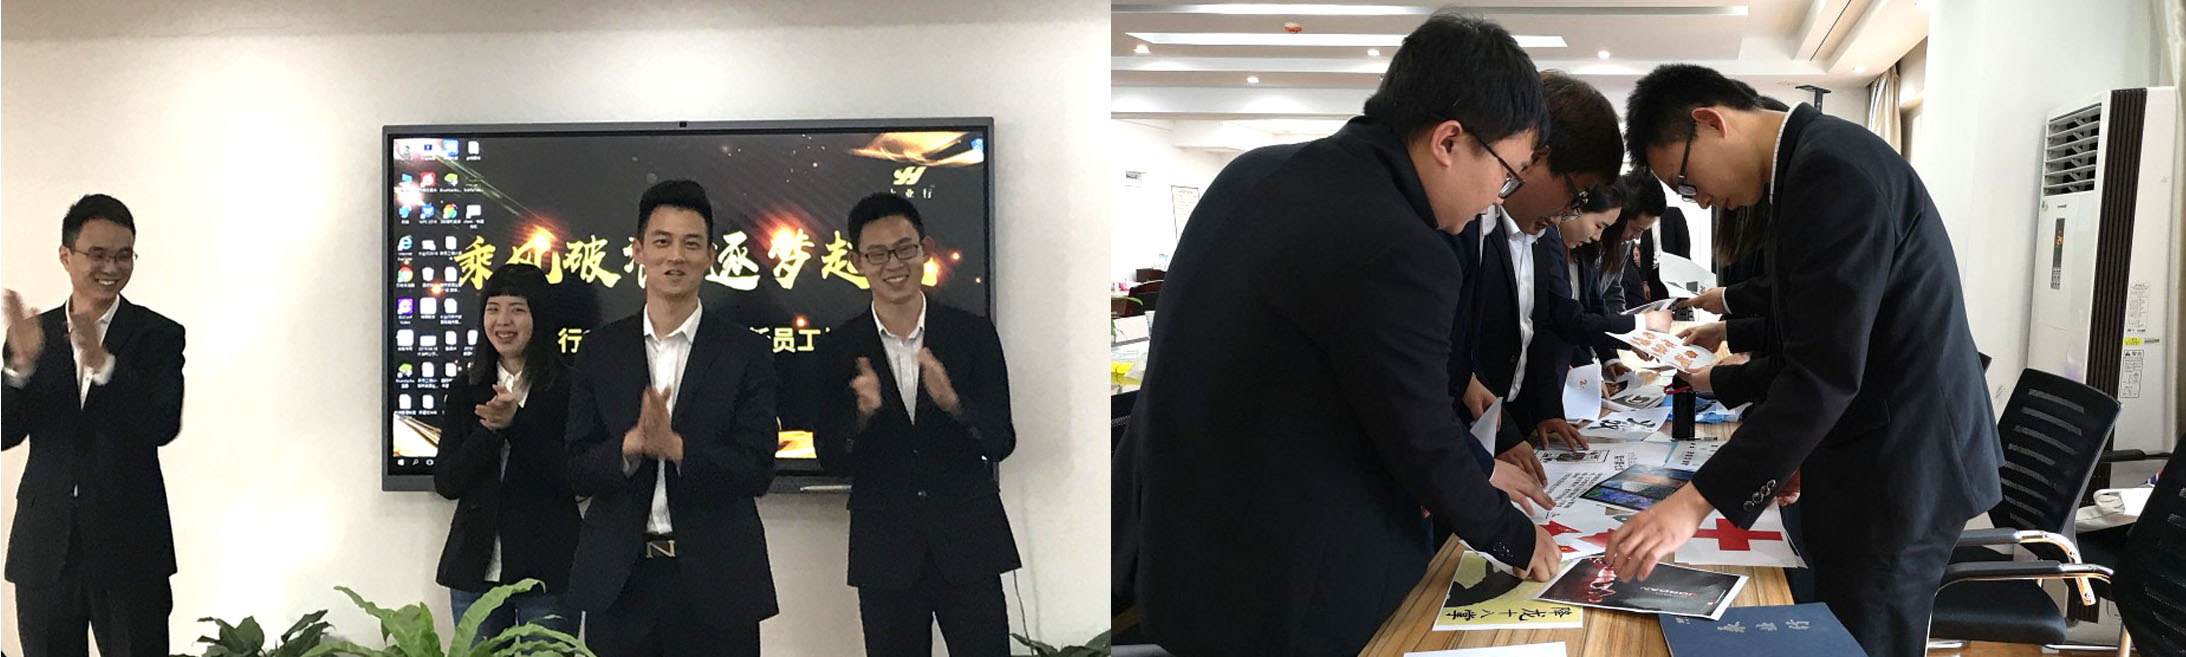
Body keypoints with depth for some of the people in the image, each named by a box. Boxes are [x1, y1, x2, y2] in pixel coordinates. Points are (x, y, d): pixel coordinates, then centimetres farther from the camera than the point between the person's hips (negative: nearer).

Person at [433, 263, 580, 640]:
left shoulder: (566, 387, -4)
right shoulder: (467, 388, 9)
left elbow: (576, 479, -13)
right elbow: (445, 482, 1)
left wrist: (516, 422, -19)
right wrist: (490, 430, -14)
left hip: (547, 573, -4)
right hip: (475, 569, 4)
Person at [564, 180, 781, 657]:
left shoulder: (746, 353, 0)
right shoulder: (599, 350, 6)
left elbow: (757, 471, -7)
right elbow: (576, 473, 2)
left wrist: (674, 446, -21)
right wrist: (632, 444, -18)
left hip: (716, 582, -1)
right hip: (619, 582, 2)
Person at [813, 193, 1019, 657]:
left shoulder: (974, 334, -1)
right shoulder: (837, 350, 1)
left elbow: (1001, 442, -4)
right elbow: (831, 460, -2)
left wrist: (952, 402, -23)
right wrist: (863, 413, -23)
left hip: (967, 546, 0)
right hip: (884, 553, 1)